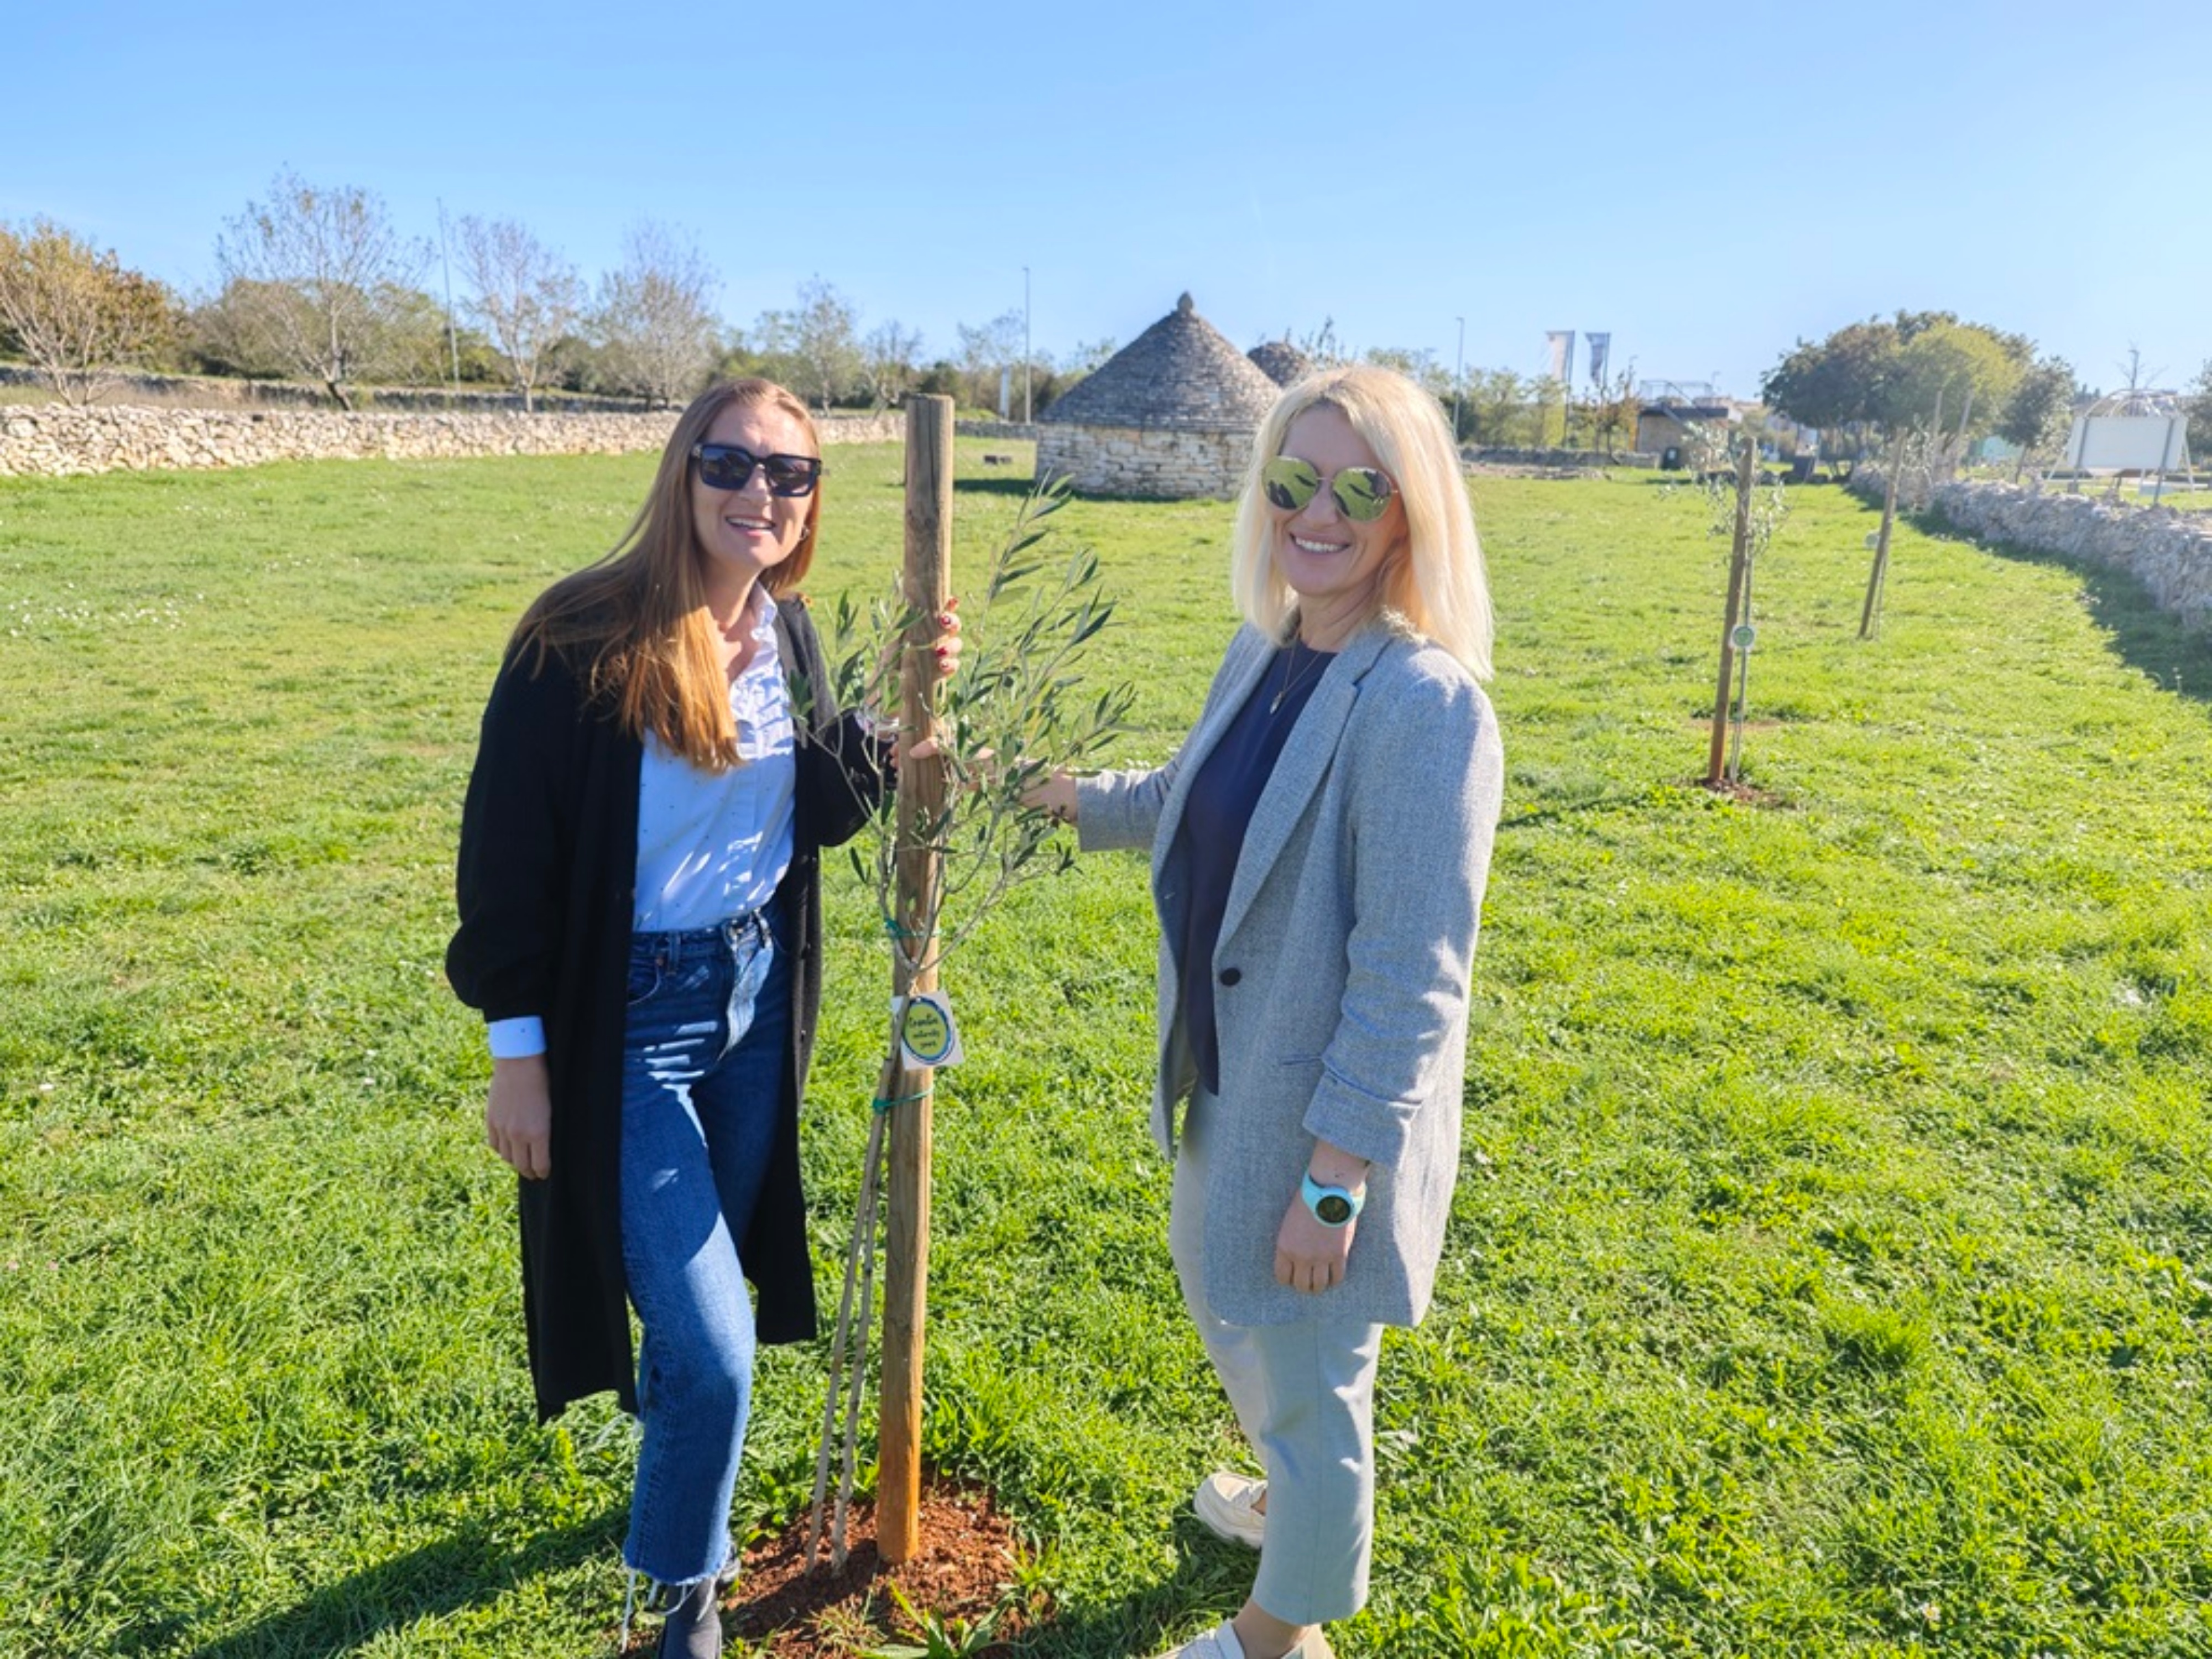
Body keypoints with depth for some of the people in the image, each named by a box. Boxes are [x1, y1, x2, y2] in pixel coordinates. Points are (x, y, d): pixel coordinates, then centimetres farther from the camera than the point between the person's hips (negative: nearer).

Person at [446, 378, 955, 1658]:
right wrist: (518, 1046, -10)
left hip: (758, 989, 6)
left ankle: (666, 1413, 53)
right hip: (626, 1017, -6)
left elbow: (828, 816, 4)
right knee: (714, 1347, -1)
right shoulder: (584, 642, -18)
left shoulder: (789, 631, 0)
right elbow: (508, 847, -13)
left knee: (713, 1287, 22)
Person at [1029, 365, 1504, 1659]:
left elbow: (1409, 981, -25)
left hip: (1328, 1118, -9)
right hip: (1230, 1079, 9)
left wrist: (1334, 1180, -22)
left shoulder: (1427, 704, -25)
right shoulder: (1263, 653, 0)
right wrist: (1079, 800, 29)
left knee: (1303, 1375, 13)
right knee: (1221, 1297, 29)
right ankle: (1295, 1500, 60)